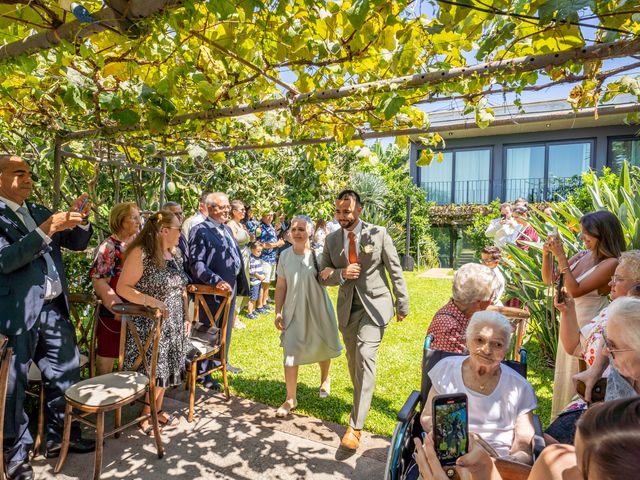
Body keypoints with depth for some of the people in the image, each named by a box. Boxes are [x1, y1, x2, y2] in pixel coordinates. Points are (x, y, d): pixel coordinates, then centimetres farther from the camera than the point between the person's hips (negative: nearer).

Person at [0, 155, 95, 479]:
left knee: (65, 374, 15)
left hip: (54, 310, 7)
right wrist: (45, 230, -26)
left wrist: (78, 219, -6)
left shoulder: (40, 212, 13)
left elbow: (77, 243, 13)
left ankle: (60, 437, 32)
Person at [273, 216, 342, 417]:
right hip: (293, 311, 1)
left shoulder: (318, 254, -12)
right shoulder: (285, 256, -3)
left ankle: (325, 379, 48)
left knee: (322, 347, 18)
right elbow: (281, 286, 2)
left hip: (318, 309, -1)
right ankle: (290, 399, 14)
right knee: (290, 353, -1)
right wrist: (278, 312, 0)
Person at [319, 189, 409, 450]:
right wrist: (341, 274, -15)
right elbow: (323, 274, 6)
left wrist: (402, 304, -4)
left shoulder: (378, 233, -6)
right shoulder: (332, 239, 3)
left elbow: (395, 270, -3)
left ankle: (355, 426, -10)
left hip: (375, 304, -4)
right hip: (348, 308, 4)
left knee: (365, 356, -16)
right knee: (353, 359, 14)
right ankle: (362, 401, 40)